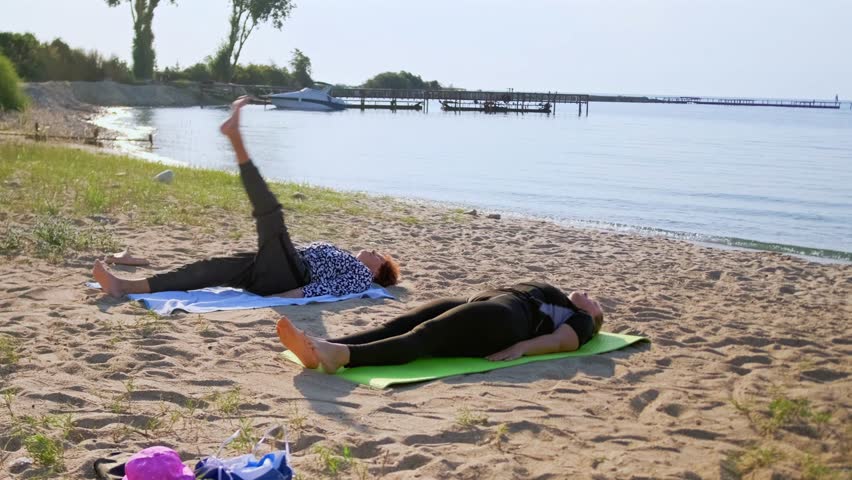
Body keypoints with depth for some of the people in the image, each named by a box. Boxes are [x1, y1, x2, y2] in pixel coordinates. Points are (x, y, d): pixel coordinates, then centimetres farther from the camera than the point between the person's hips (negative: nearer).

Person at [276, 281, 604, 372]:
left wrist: (520, 348, -19)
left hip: (503, 319, -7)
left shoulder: (581, 320, 18)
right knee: (399, 324, -17)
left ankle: (342, 355, -52)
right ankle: (319, 348, -35)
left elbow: (560, 342, -3)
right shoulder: (550, 297, 40)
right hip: (479, 307, 7)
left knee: (424, 335, -30)